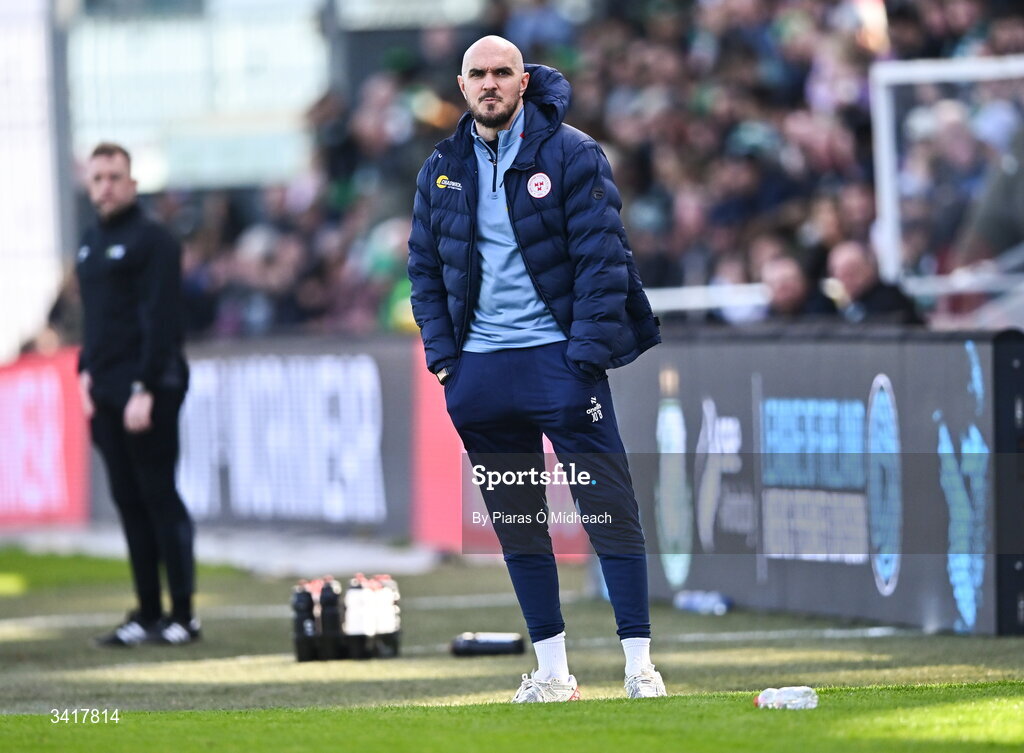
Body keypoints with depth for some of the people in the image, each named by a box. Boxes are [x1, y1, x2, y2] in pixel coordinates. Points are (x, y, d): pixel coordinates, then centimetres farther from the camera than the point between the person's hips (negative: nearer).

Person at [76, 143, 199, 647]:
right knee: (128, 501, 7)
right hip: (105, 392, 8)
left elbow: (162, 321, -14)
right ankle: (147, 613, 10)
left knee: (159, 498, -6)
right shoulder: (91, 243, 16)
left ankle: (183, 615, -2)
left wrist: (144, 390, -18)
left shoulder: (152, 241, -8)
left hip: (148, 391, -8)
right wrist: (86, 372, 13)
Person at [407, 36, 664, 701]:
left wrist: (588, 351, -14)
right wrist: (443, 357, 4)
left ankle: (640, 666, -3)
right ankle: (553, 672, 13)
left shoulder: (571, 154, -2)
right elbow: (424, 267, 16)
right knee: (515, 523, 7)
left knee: (609, 509, -6)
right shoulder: (441, 170, 10)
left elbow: (602, 255, -6)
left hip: (558, 356, -4)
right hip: (479, 367, 4)